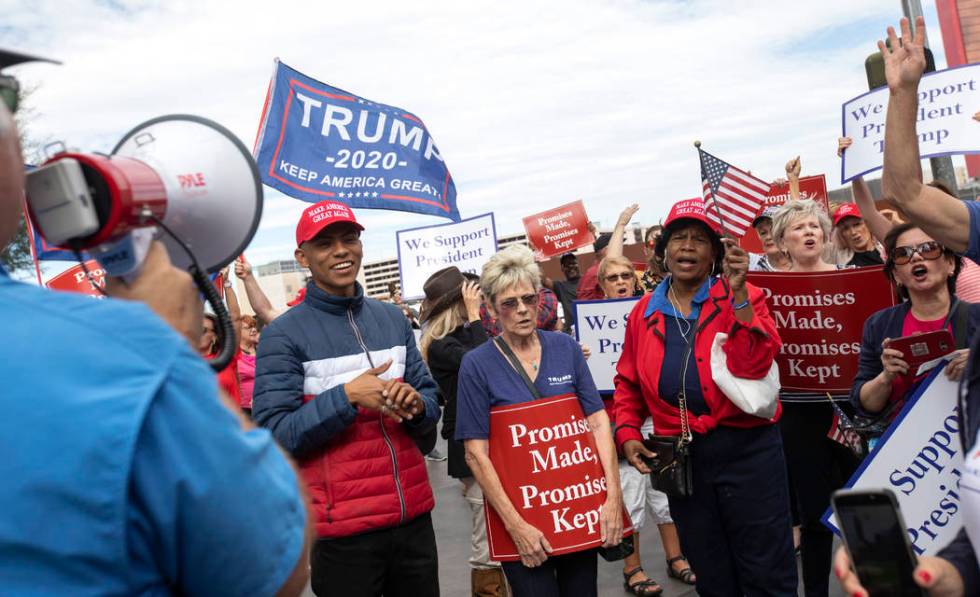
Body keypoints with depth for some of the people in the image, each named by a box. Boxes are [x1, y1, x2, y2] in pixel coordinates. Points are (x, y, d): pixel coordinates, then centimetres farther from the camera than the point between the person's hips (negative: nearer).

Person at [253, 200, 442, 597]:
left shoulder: (393, 318, 8)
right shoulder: (283, 334, -8)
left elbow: (431, 400, 10)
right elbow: (273, 434, -13)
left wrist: (415, 404, -12)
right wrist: (347, 396, -22)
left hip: (414, 515, 5)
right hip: (344, 529, -5)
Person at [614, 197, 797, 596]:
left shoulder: (742, 298, -5)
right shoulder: (644, 313, 5)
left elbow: (754, 365, -21)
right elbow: (628, 383, 14)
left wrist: (737, 294, -27)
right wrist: (627, 433, 0)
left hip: (747, 449, -3)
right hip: (680, 458, 4)